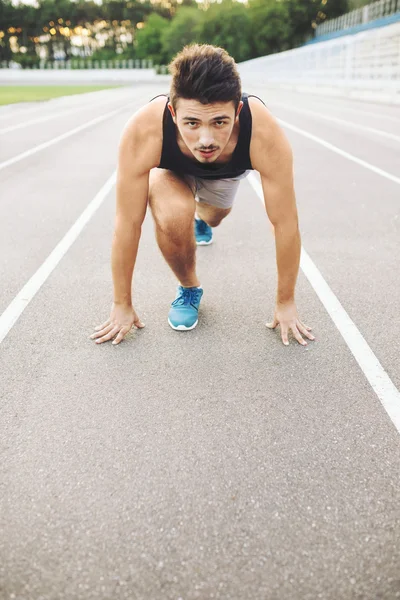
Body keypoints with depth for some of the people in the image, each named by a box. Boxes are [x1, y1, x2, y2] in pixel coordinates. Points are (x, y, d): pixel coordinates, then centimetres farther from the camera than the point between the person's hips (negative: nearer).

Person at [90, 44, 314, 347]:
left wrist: (286, 303, -22)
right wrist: (122, 305, -23)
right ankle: (189, 288, -1)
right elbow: (128, 223, -33)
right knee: (174, 219, -33)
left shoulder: (264, 133, -43)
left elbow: (285, 223, -32)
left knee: (214, 216, 29)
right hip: (173, 169, -1)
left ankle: (201, 218, 69)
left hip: (228, 172, 2)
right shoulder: (144, 130, -43)